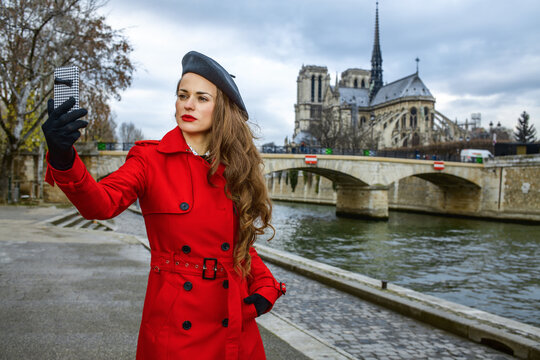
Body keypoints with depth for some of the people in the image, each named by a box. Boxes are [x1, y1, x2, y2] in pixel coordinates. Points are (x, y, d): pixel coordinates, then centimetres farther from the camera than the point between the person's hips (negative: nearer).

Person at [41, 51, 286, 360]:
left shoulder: (233, 167, 4)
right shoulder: (151, 159, -5)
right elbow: (101, 204, -25)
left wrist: (265, 287, -3)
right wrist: (63, 160, -43)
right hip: (174, 325, -3)